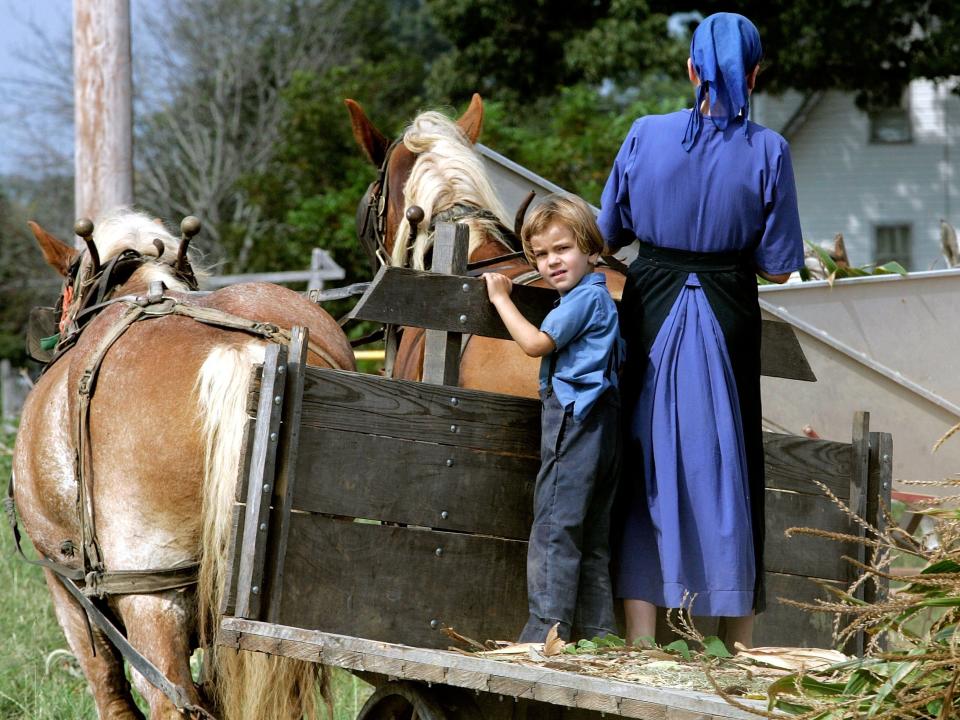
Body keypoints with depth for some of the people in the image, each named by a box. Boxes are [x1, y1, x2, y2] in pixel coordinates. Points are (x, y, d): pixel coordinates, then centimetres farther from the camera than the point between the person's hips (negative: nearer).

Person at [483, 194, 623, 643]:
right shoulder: (602, 299, 19)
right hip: (601, 425, 10)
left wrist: (501, 298, -3)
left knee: (554, 528, -10)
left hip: (574, 420, -10)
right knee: (591, 537, 10)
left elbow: (535, 343, -15)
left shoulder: (584, 297, -10)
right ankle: (597, 633, 11)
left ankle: (543, 632, -13)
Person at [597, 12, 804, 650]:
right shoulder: (768, 151, -9)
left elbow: (610, 231, 5)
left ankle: (640, 636, 7)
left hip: (651, 313, 1)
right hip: (728, 319, -1)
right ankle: (740, 639, 16)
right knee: (728, 460, 9)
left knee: (648, 454, 9)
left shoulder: (646, 136, -5)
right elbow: (778, 267, -5)